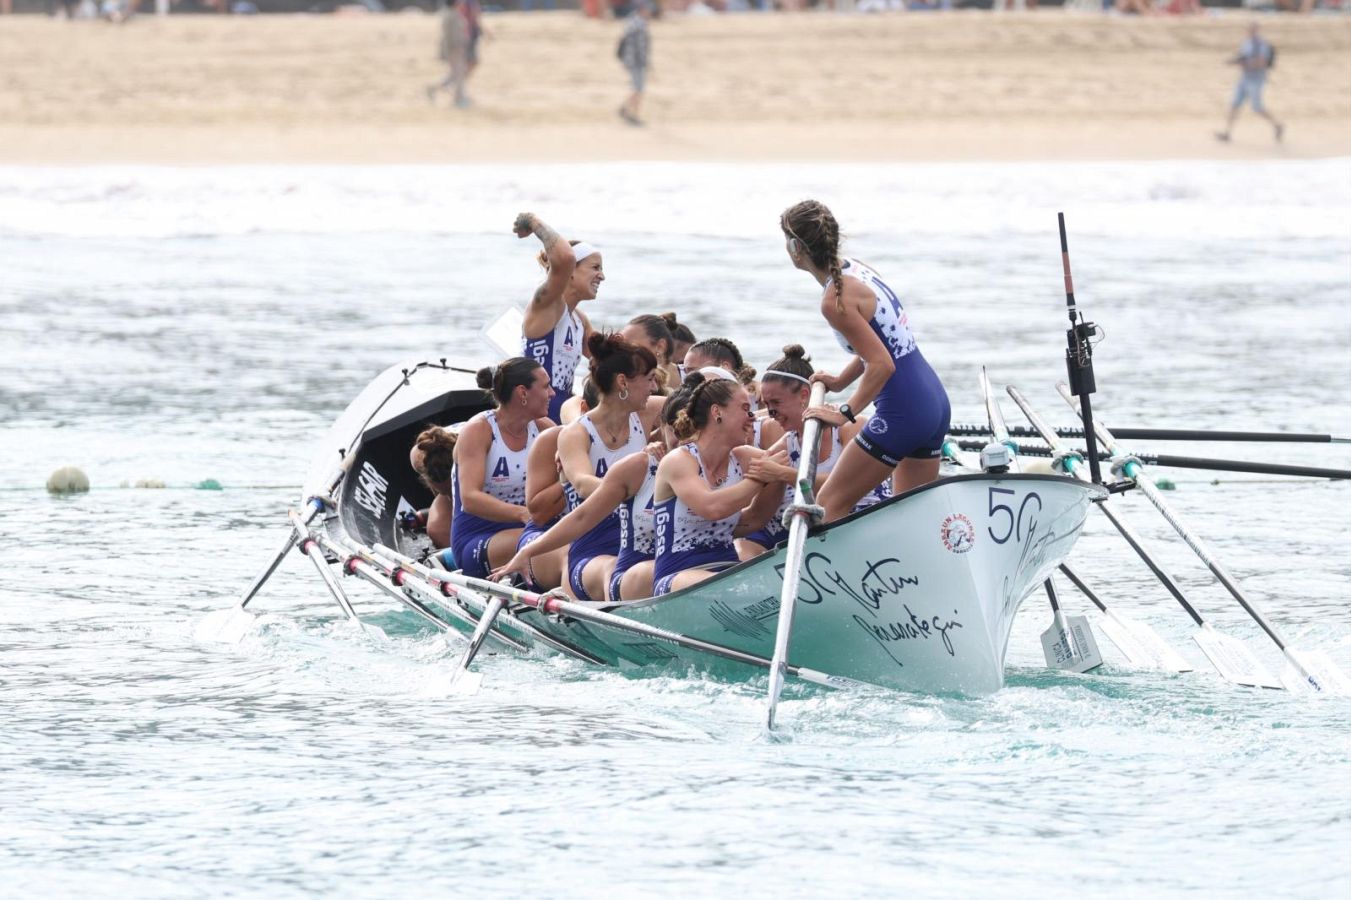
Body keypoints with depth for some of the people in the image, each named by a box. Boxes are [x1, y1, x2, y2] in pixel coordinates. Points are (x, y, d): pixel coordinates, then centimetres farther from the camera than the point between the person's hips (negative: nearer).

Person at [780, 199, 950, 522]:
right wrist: (840, 381, 19)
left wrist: (845, 413, -15)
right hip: (935, 402, 9)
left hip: (901, 414, -9)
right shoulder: (856, 268, 9)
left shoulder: (835, 300, -18)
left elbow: (882, 364, -22)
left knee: (829, 507, -1)